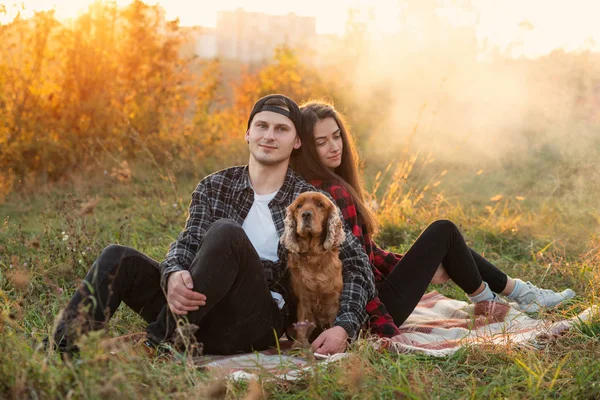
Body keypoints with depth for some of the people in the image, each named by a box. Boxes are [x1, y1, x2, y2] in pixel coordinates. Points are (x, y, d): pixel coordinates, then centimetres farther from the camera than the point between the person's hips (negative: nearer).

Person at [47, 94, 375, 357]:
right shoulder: (214, 187, 14)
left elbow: (358, 266, 5)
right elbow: (187, 243, 1)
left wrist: (344, 327, -13)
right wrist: (173, 276, -24)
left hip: (257, 323, -3)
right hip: (198, 312, 4)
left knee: (225, 232, -30)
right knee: (118, 259, -18)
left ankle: (156, 346, -28)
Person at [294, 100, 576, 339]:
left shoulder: (319, 186, 9)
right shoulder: (335, 192, -22)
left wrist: (421, 265, 11)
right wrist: (387, 330, -26)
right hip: (375, 310, -10)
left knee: (444, 241, 21)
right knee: (443, 231, 2)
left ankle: (515, 290, 30)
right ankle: (483, 301, 24)